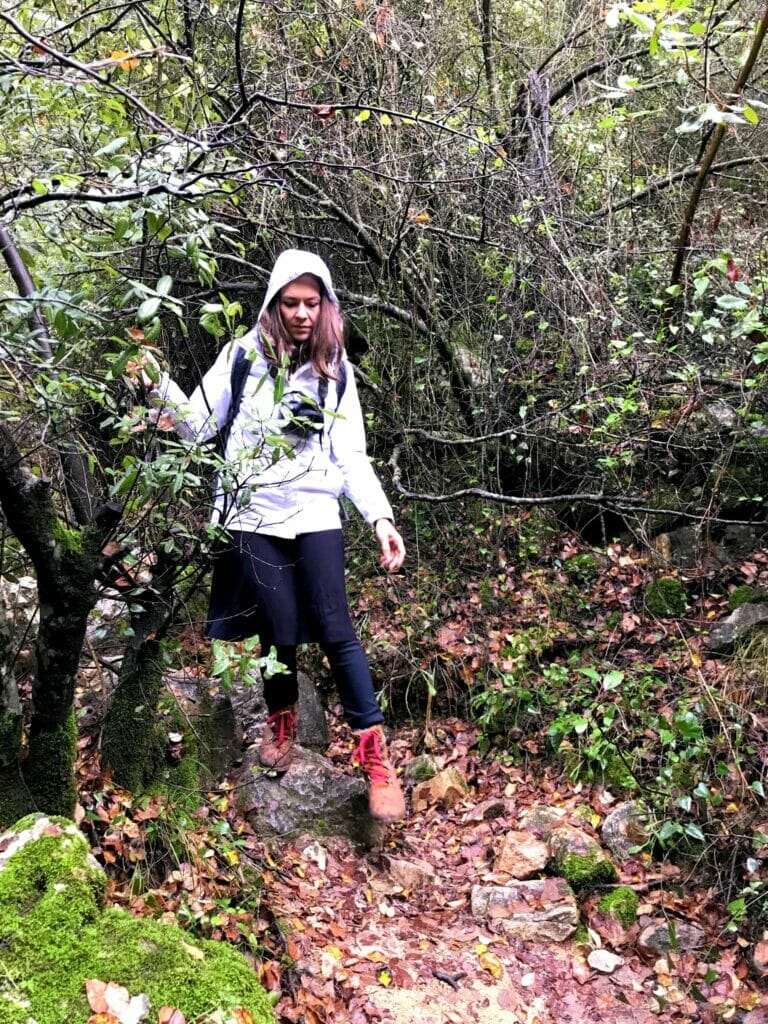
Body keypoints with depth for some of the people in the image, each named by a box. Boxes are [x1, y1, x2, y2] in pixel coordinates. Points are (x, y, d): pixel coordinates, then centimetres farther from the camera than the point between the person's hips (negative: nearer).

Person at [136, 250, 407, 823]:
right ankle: (281, 724, 31)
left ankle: (376, 759, 3)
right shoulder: (244, 355, 2)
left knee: (335, 631, -6)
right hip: (252, 515, 0)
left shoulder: (336, 370, 7)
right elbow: (201, 424, 4)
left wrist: (381, 517, -5)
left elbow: (351, 455, 6)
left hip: (315, 515, 1)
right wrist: (159, 387, -14)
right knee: (279, 632, 1)